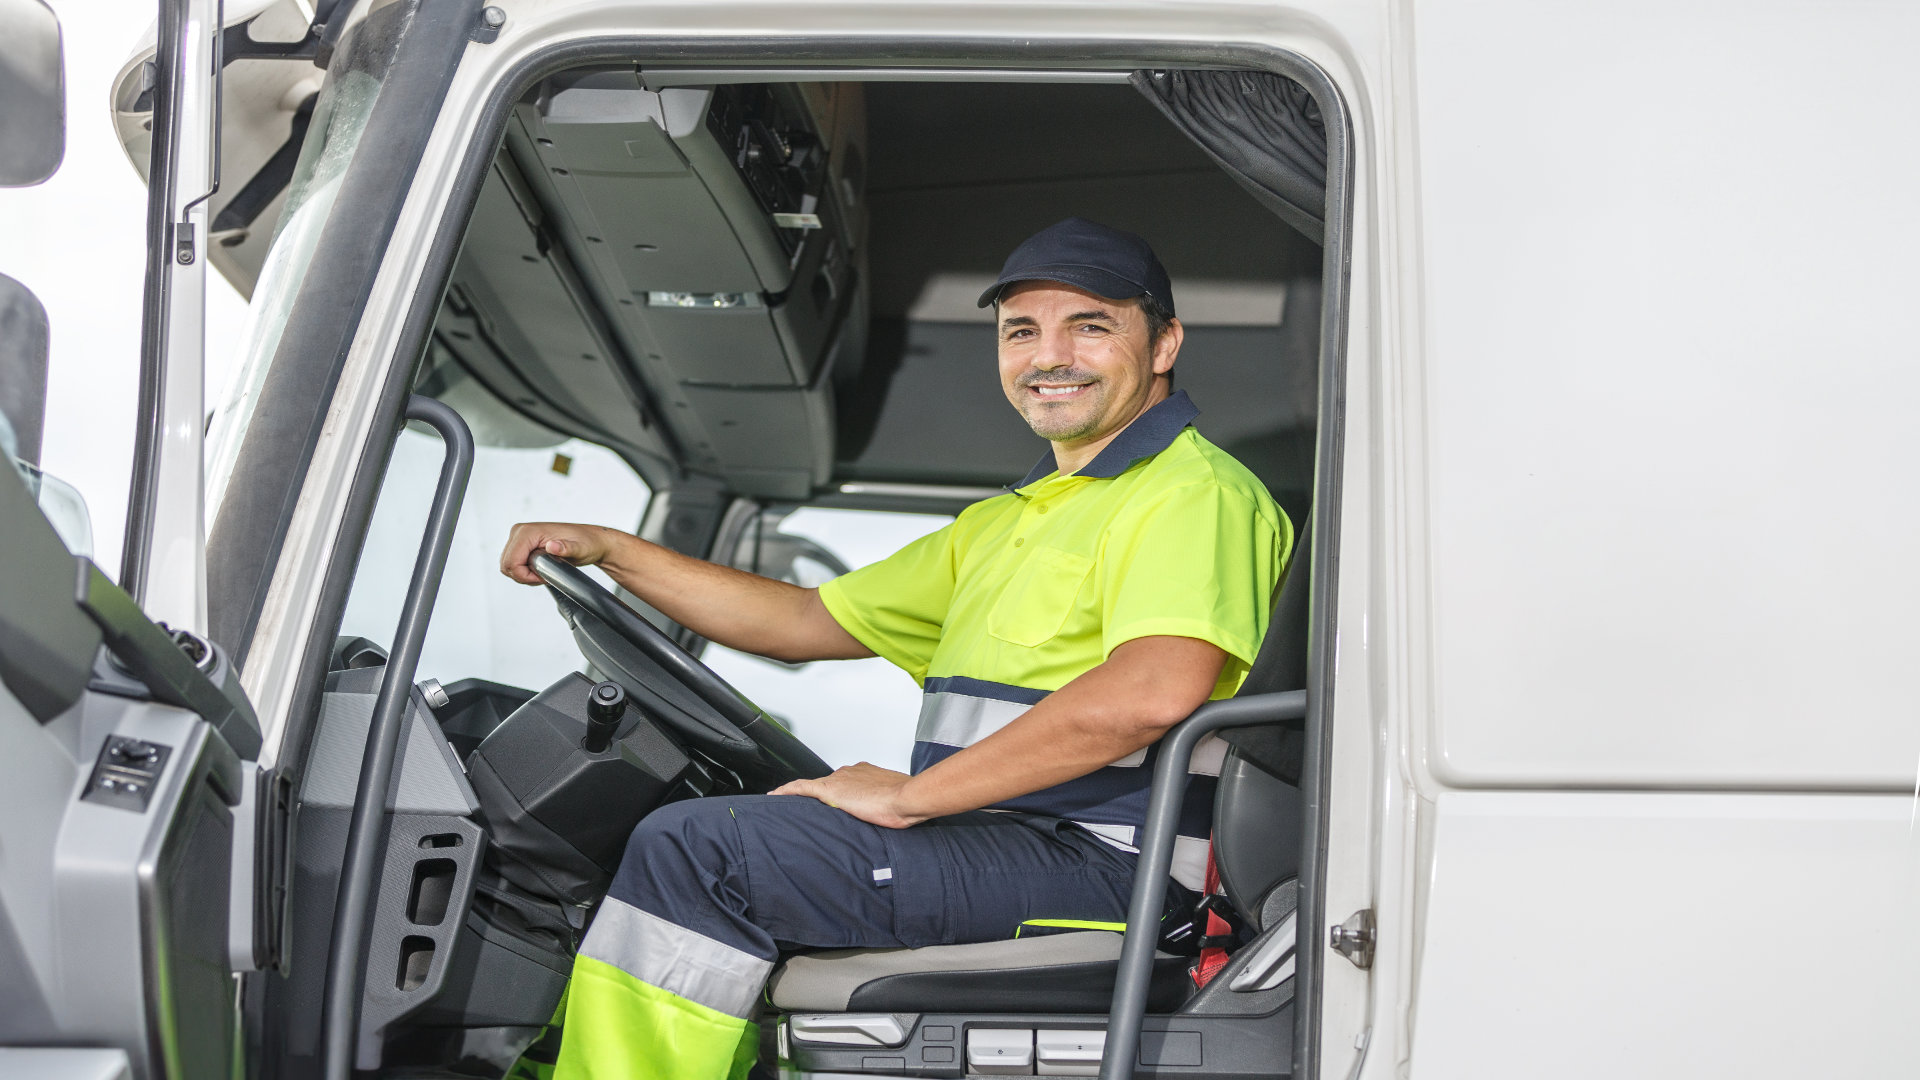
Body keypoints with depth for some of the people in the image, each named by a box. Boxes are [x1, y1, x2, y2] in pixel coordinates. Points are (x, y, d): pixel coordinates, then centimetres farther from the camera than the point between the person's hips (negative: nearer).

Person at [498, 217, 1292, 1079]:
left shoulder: (1193, 490, -5)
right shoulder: (1005, 521, 25)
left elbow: (1156, 690, -24)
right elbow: (807, 621, 26)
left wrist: (908, 796, -19)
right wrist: (610, 551, 16)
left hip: (1096, 866, -10)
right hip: (981, 847, 10)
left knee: (697, 847, -19)